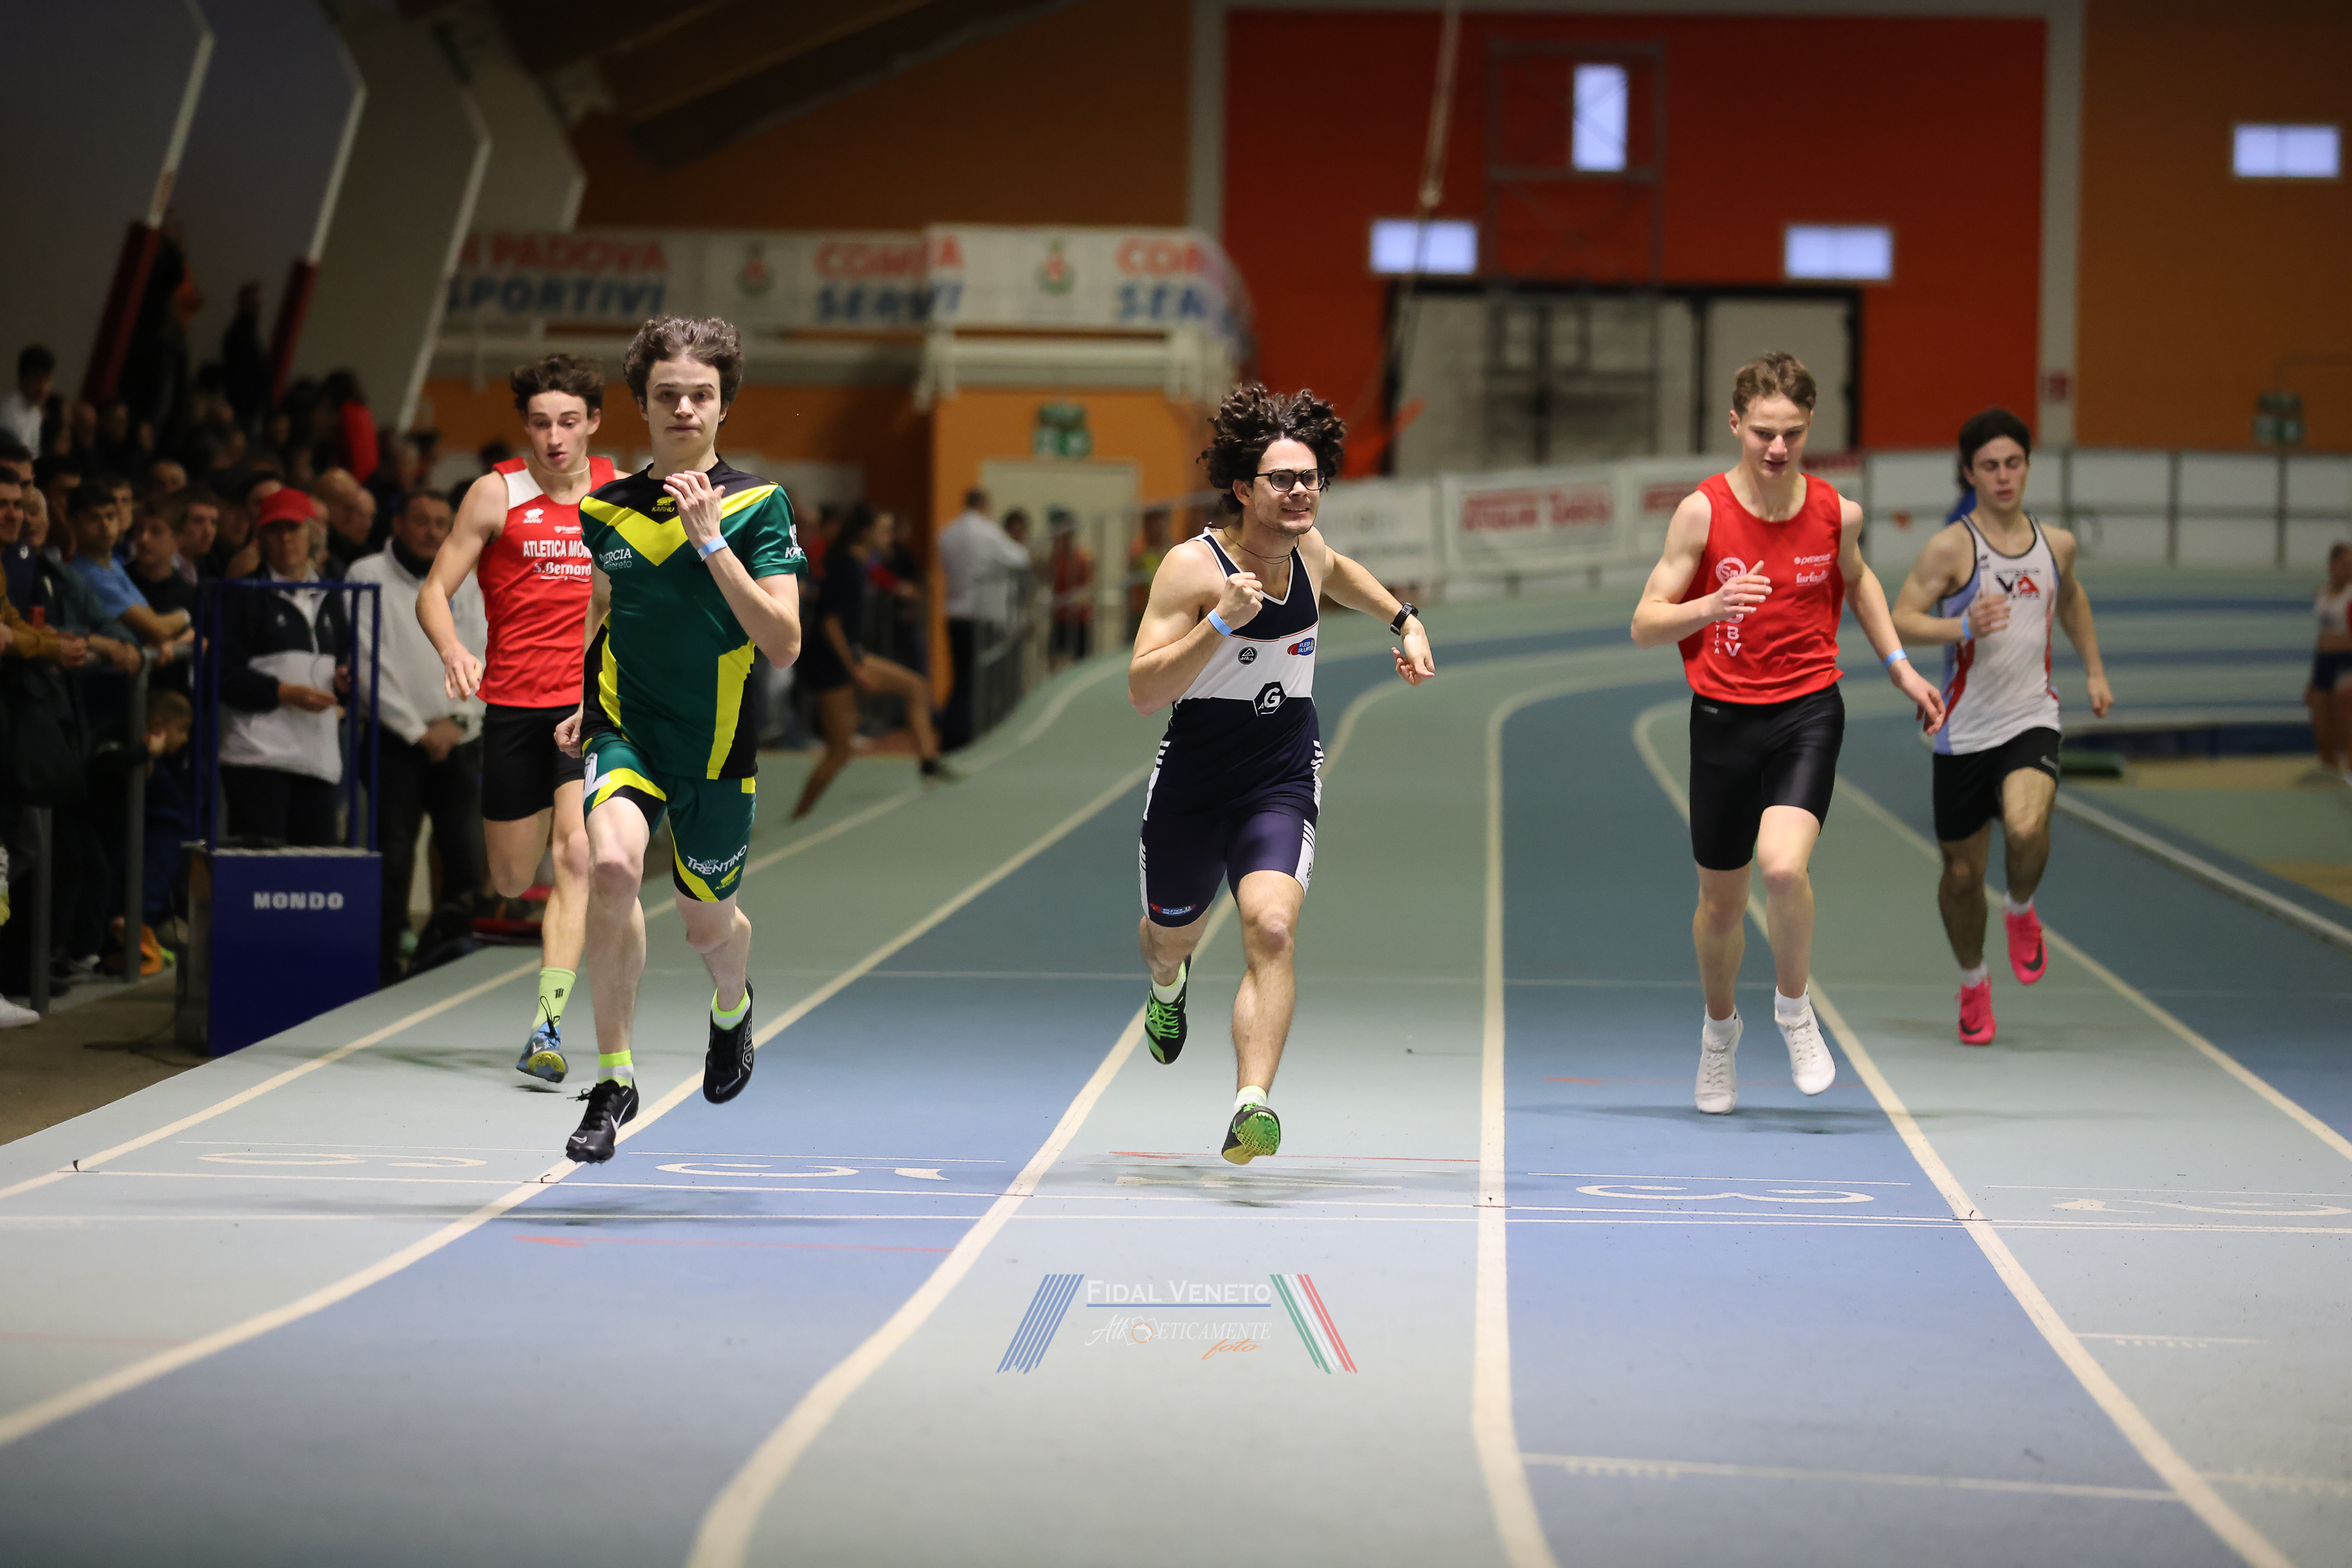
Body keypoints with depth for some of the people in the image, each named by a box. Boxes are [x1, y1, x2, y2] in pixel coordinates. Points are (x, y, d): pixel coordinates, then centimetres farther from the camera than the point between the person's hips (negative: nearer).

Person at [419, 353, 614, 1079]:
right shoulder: (495, 494, -3)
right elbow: (434, 592, -4)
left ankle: (546, 1026, -20)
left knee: (575, 855, -19)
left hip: (594, 701, 0)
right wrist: (452, 649, -23)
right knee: (512, 881, 8)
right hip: (513, 704, 0)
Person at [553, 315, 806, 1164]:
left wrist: (710, 540, -24)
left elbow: (784, 644, -19)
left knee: (705, 922, 13)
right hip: (624, 727, 1)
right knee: (612, 860, -28)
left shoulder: (759, 505, -9)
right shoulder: (605, 508, 0)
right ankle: (613, 1079, -17)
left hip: (715, 742, -1)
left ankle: (733, 1005, 53)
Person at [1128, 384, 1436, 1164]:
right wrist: (1222, 623, -35)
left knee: (1271, 927, -24)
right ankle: (1168, 986, 61)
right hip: (1191, 781, -2)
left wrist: (1405, 620, 18)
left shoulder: (1306, 547, -2)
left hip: (1282, 783, 2)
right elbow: (1142, 691, -25)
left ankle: (1251, 1107, -33)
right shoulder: (1192, 566, -19)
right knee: (1172, 937, 21)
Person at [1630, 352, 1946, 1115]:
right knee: (1721, 899, 12)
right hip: (1724, 715, 0)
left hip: (1808, 711, 0)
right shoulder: (1702, 512, -10)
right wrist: (1708, 607, -27)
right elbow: (1645, 624, -9)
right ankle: (1720, 1030, 40)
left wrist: (1898, 664, 19)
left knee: (1783, 865, -25)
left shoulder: (1836, 513, -4)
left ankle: (1793, 1006, 3)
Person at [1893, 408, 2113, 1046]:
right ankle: (1973, 983, 35)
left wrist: (2094, 670, 25)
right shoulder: (1951, 547, -9)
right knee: (1962, 874, 8)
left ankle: (2020, 909, 4)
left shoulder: (2055, 544, 6)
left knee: (2027, 829, -29)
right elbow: (1899, 620, -14)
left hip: (2031, 722, 1)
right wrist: (1962, 627, -30)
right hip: (1963, 732, -1)